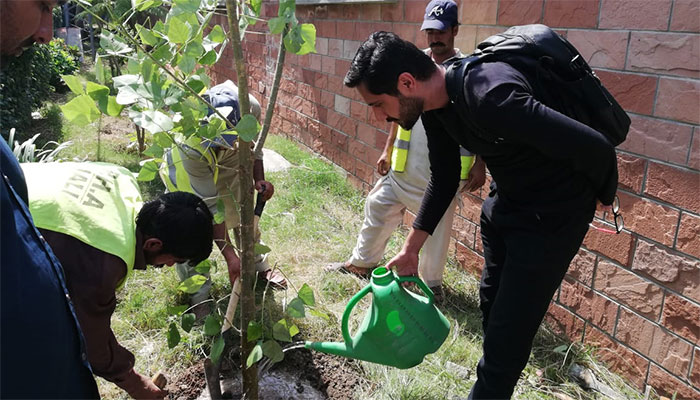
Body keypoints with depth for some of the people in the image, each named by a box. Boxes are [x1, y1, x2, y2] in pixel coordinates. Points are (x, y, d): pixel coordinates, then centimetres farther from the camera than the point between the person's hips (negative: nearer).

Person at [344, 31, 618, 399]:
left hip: (550, 215, -8)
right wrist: (411, 248, 11)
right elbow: (443, 179, 7)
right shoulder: (434, 101, -7)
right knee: (491, 303, 22)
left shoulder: (490, 97, -36)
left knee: (509, 330, 0)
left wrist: (604, 196, -8)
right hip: (503, 200, 9)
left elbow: (593, 147, -30)